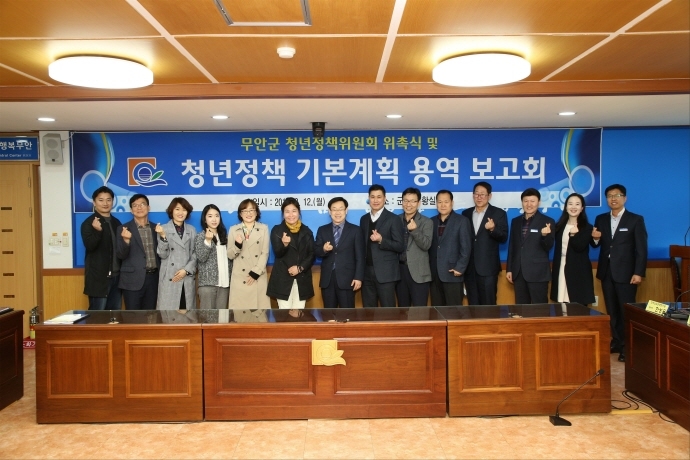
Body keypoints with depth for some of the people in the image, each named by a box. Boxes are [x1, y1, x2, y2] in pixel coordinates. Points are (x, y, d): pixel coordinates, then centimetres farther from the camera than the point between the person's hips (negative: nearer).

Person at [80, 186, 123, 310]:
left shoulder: (116, 223, 13)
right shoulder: (89, 223, -5)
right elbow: (89, 246, -18)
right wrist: (97, 230, -32)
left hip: (116, 275, 6)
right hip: (99, 276, -6)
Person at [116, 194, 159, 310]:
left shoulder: (155, 228, 9)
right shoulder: (123, 229, -1)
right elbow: (121, 255, -8)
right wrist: (126, 240, -23)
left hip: (153, 278, 3)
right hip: (133, 279, -3)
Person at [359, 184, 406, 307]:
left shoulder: (393, 219, -5)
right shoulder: (364, 219, 13)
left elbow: (400, 246, -8)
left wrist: (381, 240, -22)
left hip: (385, 273, -5)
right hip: (367, 271, 5)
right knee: (368, 310, 10)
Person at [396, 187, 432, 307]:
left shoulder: (426, 222, -1)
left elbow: (426, 245, -12)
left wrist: (415, 230, -25)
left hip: (418, 272, -3)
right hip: (400, 270, 3)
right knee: (402, 309, 12)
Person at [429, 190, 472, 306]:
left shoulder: (462, 221, 0)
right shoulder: (432, 221, 13)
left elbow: (466, 247, -6)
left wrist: (460, 268, -13)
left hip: (452, 273, -4)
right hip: (434, 273, 4)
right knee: (436, 308, 8)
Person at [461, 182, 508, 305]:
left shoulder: (499, 213, 0)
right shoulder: (466, 213, 11)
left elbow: (504, 238, -5)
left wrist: (493, 229, -25)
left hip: (488, 267, -3)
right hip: (469, 267, 4)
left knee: (488, 303, 0)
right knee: (472, 303, 9)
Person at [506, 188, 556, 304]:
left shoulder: (547, 221, -2)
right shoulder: (515, 221, 12)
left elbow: (548, 247, -7)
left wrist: (545, 235, -28)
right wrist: (509, 269, 10)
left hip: (538, 273, -4)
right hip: (518, 273, 4)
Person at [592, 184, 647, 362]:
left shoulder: (636, 220, -3)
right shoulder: (601, 219, 10)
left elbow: (641, 249, -7)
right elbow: (597, 245, 13)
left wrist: (639, 273, -14)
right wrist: (596, 238, -11)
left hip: (626, 272, -4)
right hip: (606, 272, 4)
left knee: (626, 311, 0)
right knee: (612, 310, 9)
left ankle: (627, 346, 7)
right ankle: (616, 342, 19)